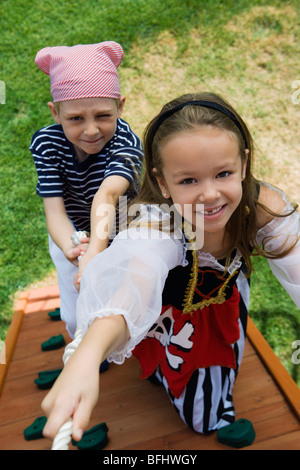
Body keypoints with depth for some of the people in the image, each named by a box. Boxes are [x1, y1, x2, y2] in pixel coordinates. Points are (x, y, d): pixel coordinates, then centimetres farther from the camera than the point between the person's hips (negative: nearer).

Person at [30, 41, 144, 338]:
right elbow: (54, 209, -30)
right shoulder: (46, 143, -22)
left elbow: (107, 194, -49)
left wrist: (96, 250, -66)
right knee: (76, 319, 9)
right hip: (73, 236, 2)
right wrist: (70, 248, -51)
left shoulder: (126, 142, -30)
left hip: (120, 236, -1)